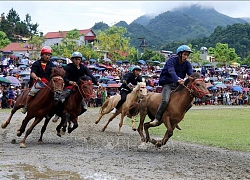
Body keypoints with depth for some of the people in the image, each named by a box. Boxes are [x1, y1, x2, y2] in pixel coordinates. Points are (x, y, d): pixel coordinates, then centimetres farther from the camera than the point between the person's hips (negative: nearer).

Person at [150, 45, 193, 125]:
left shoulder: (187, 64, 4)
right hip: (167, 84, -6)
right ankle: (157, 119, -15)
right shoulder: (171, 60, -13)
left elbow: (191, 74, -10)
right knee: (165, 100, -30)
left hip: (178, 85, 6)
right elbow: (171, 72, -31)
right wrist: (178, 80, -51)